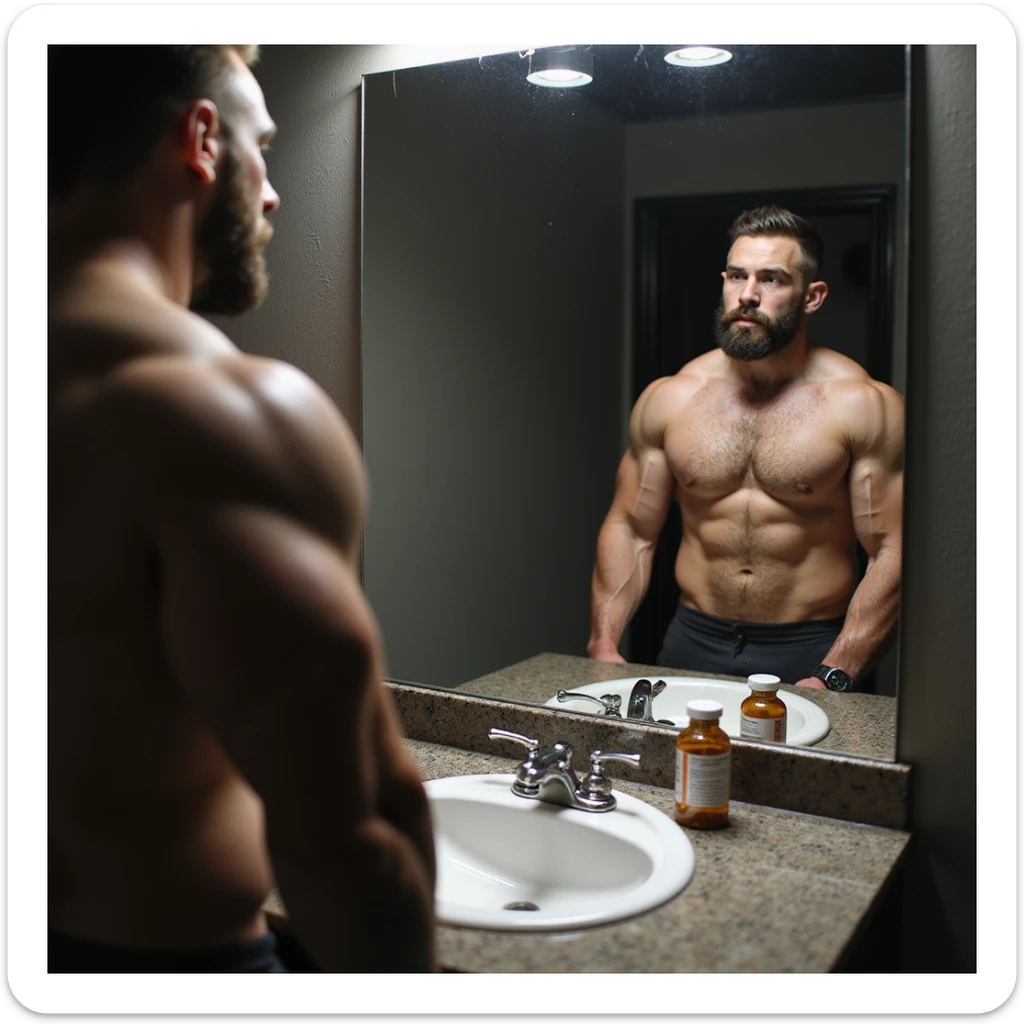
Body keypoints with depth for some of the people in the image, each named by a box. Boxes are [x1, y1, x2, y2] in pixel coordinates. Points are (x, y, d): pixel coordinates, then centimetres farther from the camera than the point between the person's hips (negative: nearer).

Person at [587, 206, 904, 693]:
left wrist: (834, 677, -16)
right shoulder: (667, 399, 4)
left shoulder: (863, 405, -4)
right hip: (694, 646, 2)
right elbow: (629, 529, 9)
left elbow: (892, 555, -7)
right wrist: (603, 643, -3)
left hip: (808, 654, -1)